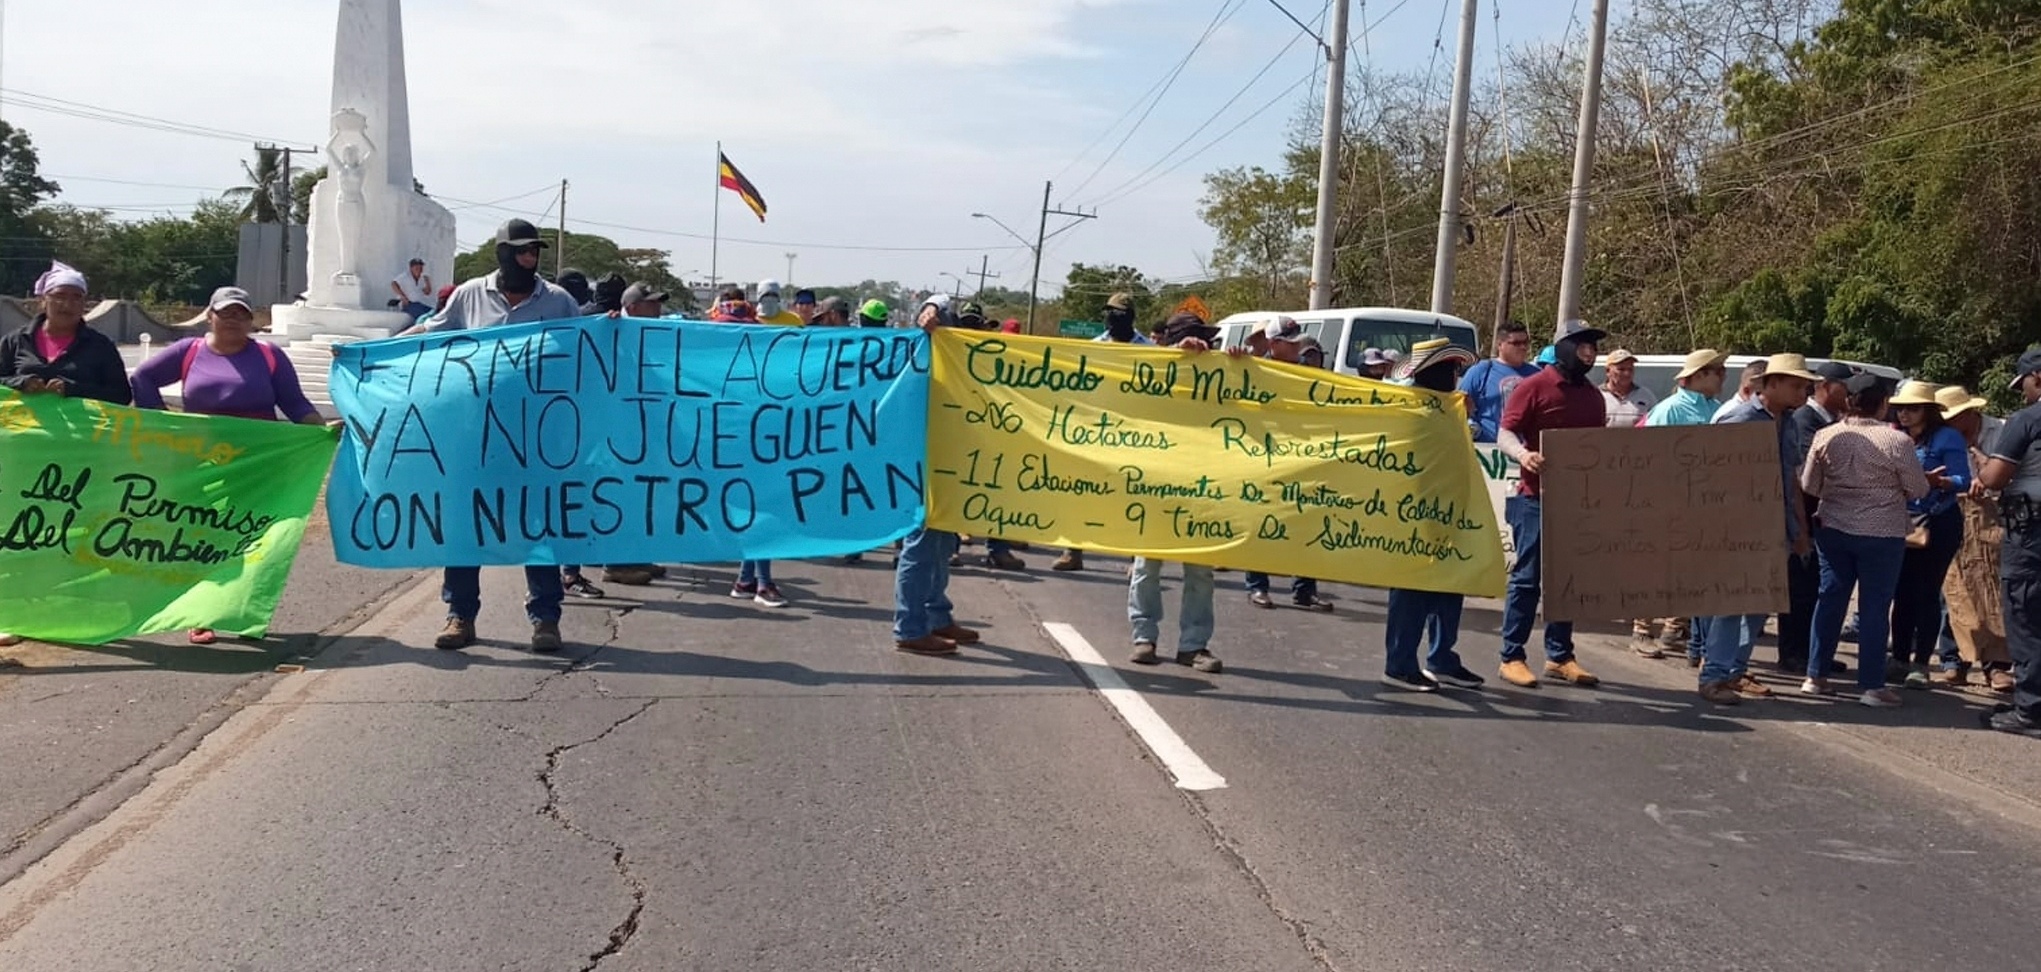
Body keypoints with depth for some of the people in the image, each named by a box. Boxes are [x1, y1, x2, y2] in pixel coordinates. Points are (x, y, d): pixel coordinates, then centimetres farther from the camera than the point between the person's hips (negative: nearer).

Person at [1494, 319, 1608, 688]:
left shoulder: (1593, 396, 15)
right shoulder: (1534, 387, -5)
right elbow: (1505, 433, -9)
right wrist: (1523, 454, -29)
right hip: (1537, 498, -7)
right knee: (1527, 578, -3)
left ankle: (1559, 656, 21)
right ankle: (1511, 657, 2)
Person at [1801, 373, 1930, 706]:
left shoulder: (1825, 437, -5)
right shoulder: (1897, 441, -14)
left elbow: (1808, 485, 4)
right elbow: (1918, 490, -4)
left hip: (1833, 529, 3)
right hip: (1882, 534, -3)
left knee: (1830, 599, 12)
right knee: (1874, 607, 3)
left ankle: (1815, 676, 16)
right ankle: (1872, 685, 6)